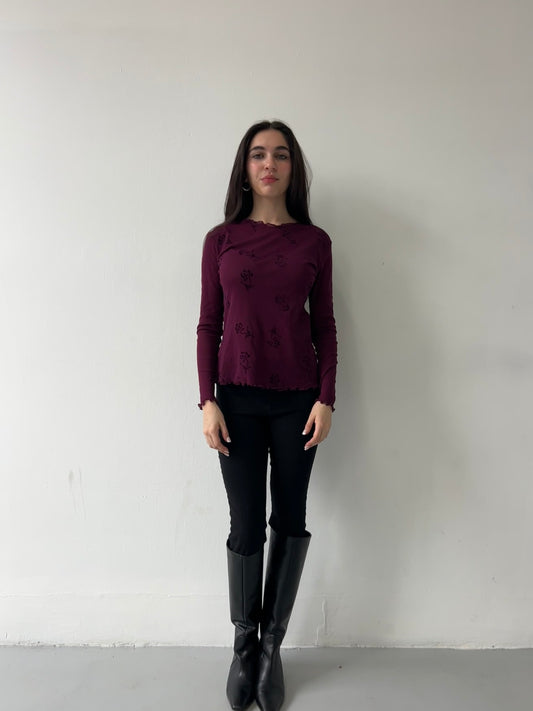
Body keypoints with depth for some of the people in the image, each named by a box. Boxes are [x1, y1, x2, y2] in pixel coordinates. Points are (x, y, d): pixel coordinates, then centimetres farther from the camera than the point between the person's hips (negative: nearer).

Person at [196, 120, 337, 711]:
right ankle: (244, 647, 26)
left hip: (297, 399, 1)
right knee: (246, 525, 5)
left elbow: (324, 325, 5)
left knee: (290, 520, 8)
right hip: (238, 397, 0)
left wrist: (326, 398, -3)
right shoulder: (221, 240, 4)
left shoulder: (314, 241, 5)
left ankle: (272, 646, 27)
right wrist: (207, 401, -4)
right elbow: (208, 325, 2)